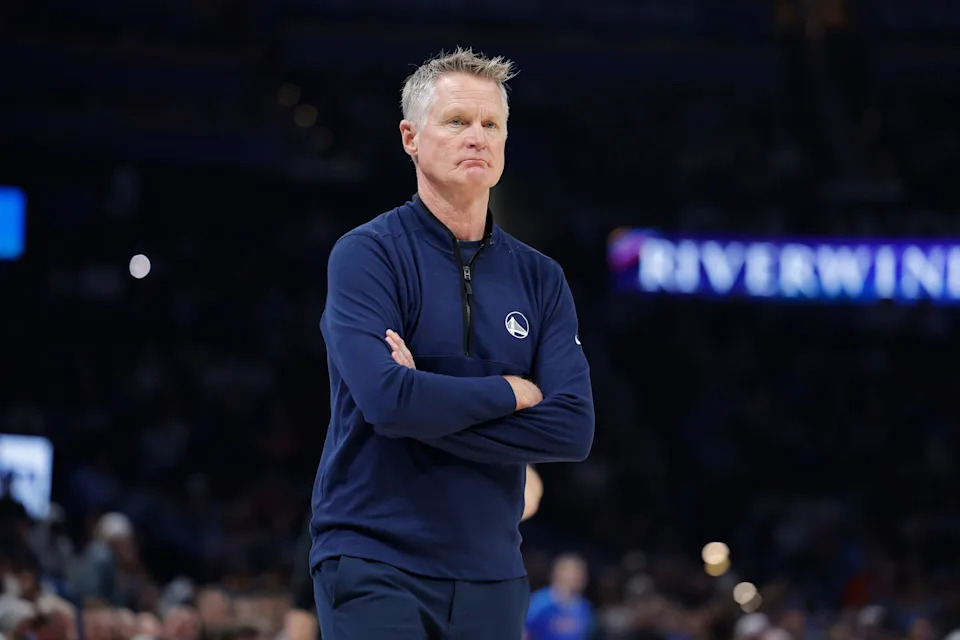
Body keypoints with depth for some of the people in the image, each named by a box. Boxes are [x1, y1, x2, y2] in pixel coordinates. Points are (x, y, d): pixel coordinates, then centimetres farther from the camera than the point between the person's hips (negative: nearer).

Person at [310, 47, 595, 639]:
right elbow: (388, 399, -19)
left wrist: (430, 415, -13)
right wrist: (513, 391, -6)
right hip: (375, 567, -4)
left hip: (492, 573, 4)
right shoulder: (367, 255, -4)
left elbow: (573, 429, -4)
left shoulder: (540, 278, 9)